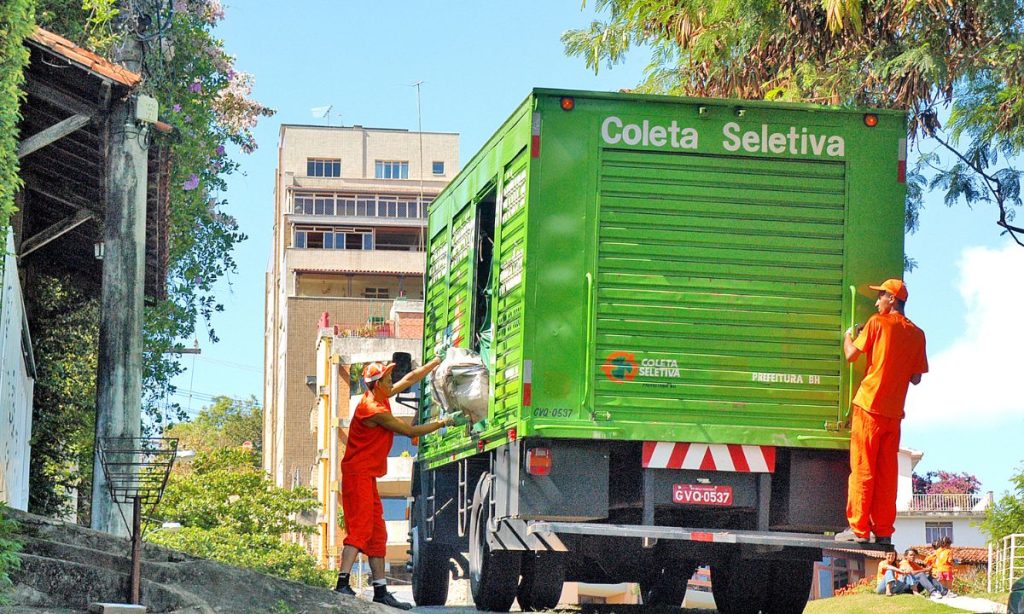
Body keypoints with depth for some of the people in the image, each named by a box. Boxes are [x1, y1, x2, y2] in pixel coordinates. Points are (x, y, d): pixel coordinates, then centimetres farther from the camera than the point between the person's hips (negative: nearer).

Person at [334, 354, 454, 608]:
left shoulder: (380, 397, 9)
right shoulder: (373, 410, -18)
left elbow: (410, 379, 23)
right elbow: (410, 431, -11)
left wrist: (436, 362, 25)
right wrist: (443, 423, -1)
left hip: (367, 477, 10)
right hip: (358, 475, -10)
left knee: (377, 534, 9)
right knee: (360, 528, -18)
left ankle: (381, 590, 11)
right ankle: (342, 584, -26)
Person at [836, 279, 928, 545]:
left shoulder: (878, 323, -4)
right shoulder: (917, 334, 9)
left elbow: (851, 355, -5)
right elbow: (916, 378, 10)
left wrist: (848, 336, 15)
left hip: (869, 405, -4)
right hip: (894, 411, 4)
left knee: (862, 469, -3)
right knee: (886, 472, 7)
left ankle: (859, 528, -5)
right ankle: (883, 531, 6)